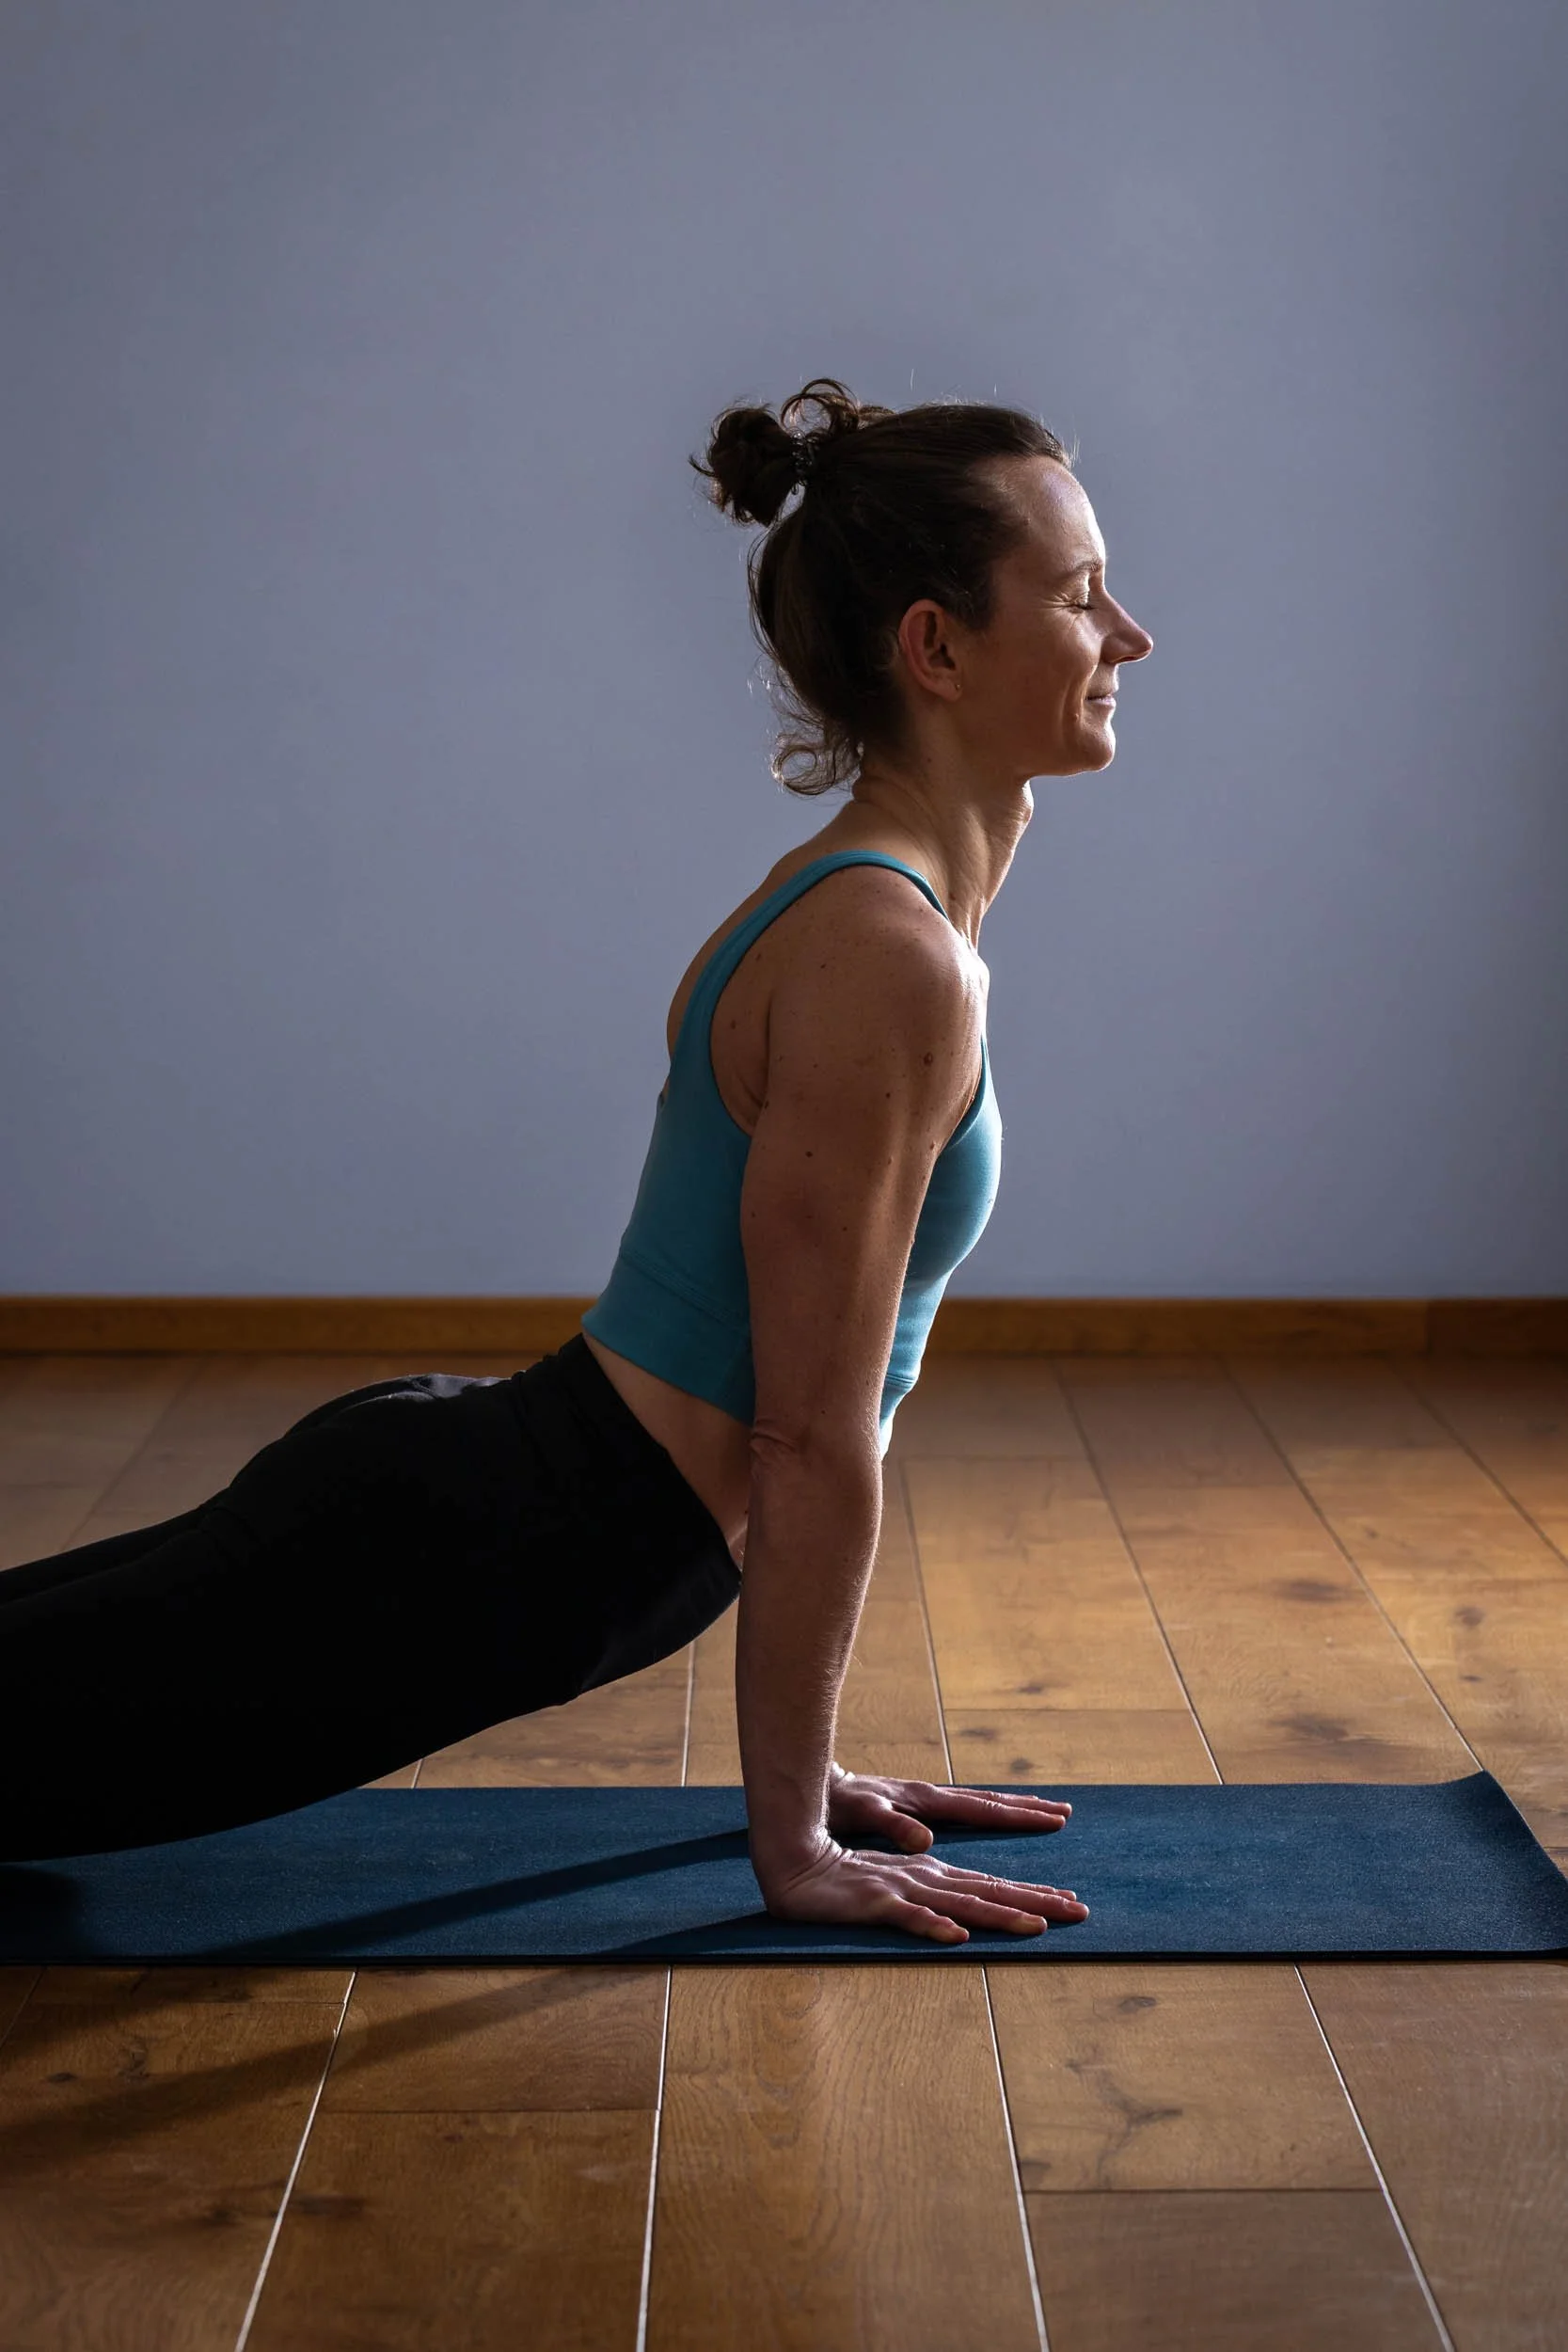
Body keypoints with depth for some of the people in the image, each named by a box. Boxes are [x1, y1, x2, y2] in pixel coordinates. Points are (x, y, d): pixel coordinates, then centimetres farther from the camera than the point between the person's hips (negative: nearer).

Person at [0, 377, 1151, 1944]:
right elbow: (813, 1446, -18)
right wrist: (793, 1842, -9)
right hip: (443, 1574, -10)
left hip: (437, 1501, 10)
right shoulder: (884, 960, -21)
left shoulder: (868, 913, 9)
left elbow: (806, 1420, 15)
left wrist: (806, 1768, 17)